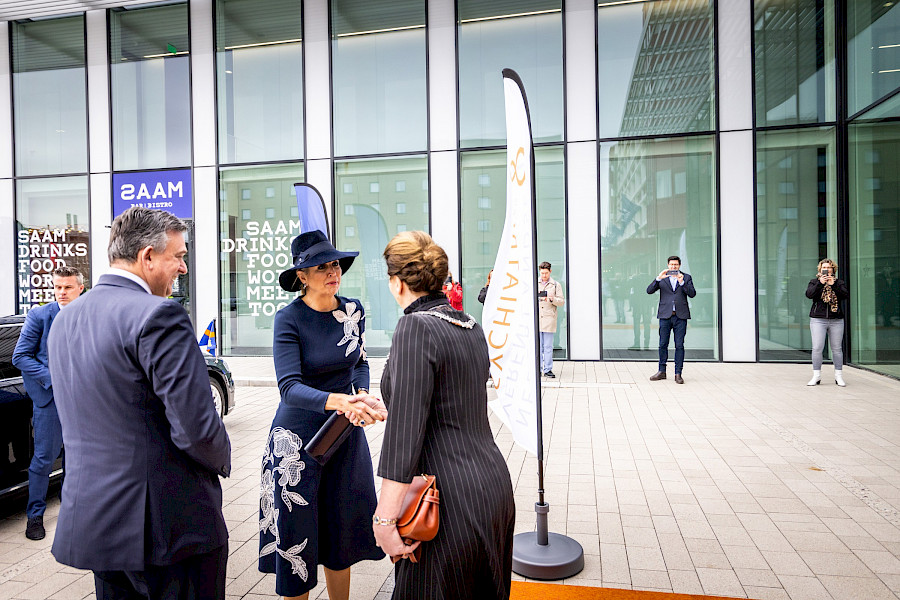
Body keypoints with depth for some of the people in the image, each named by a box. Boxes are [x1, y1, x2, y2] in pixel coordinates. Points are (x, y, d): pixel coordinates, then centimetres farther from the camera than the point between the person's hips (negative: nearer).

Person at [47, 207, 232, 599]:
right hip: (171, 525, -8)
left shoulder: (64, 320, 8)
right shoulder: (159, 315, -20)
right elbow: (196, 429, -23)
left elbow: (77, 424, 15)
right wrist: (222, 460, -2)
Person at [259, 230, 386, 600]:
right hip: (299, 435, -4)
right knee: (297, 533, 7)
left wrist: (363, 396, -9)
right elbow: (289, 387, -25)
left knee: (342, 530, 16)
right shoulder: (289, 319, -16)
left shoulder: (353, 310, -2)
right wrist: (339, 401, -41)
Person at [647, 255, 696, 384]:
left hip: (680, 316, -1)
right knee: (663, 344, 5)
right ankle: (662, 371, 16)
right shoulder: (662, 278, 9)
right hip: (665, 315, 1)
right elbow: (649, 290, -3)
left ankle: (678, 373, 7)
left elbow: (692, 294, -4)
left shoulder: (686, 277, 8)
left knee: (679, 345, 1)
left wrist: (682, 282, -16)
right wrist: (658, 278, -15)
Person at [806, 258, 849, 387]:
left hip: (836, 320, 1)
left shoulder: (839, 283, 12)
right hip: (818, 319, -1)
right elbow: (809, 294, -7)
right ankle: (816, 376, 0)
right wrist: (820, 283, -15)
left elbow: (846, 295, -6)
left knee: (836, 348, 5)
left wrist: (833, 284, -13)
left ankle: (839, 376, 14)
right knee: (817, 348, -7)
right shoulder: (814, 282, 11)